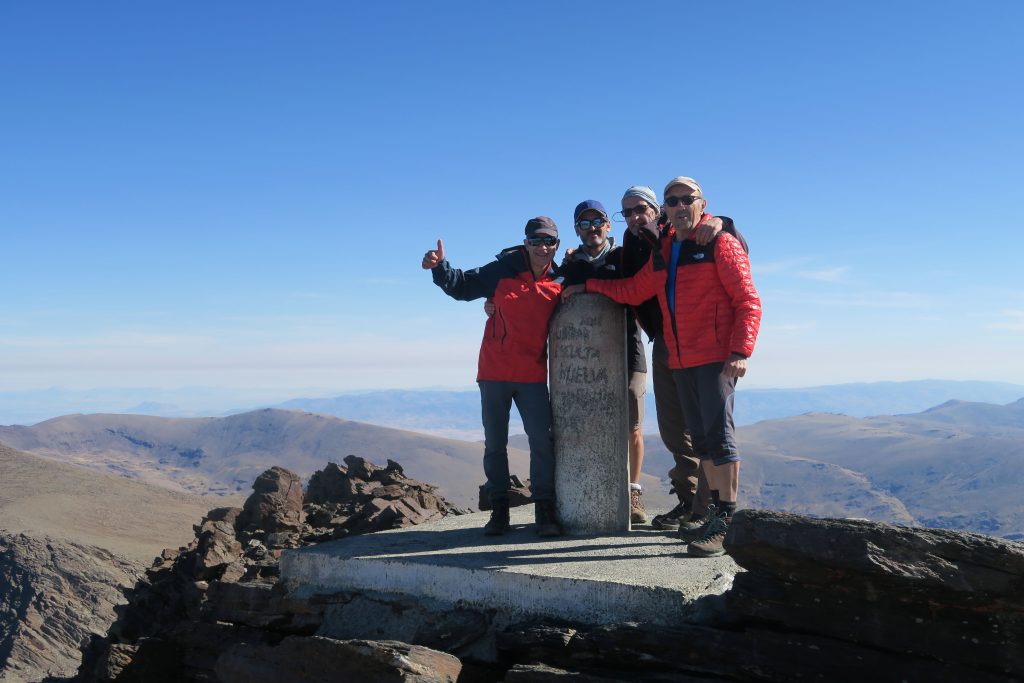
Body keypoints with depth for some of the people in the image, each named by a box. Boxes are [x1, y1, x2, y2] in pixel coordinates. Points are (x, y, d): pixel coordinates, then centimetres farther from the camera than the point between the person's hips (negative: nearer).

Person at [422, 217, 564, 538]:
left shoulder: (559, 282, 3)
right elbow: (463, 285, 1)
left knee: (542, 442, -5)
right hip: (494, 372, -1)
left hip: (533, 376, 1)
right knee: (495, 444, 6)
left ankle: (545, 511, 6)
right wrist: (440, 267, -16)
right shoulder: (503, 270, -3)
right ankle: (499, 510, 17)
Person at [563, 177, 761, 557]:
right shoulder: (661, 255, 17)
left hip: (716, 358, -7)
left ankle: (726, 521, -5)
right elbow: (632, 291, 26)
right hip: (680, 361, 7)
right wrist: (587, 286, 23)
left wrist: (740, 352, -18)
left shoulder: (721, 244, -4)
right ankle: (716, 508, 19)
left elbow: (748, 301, -9)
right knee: (700, 437, 10)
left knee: (719, 434, -9)